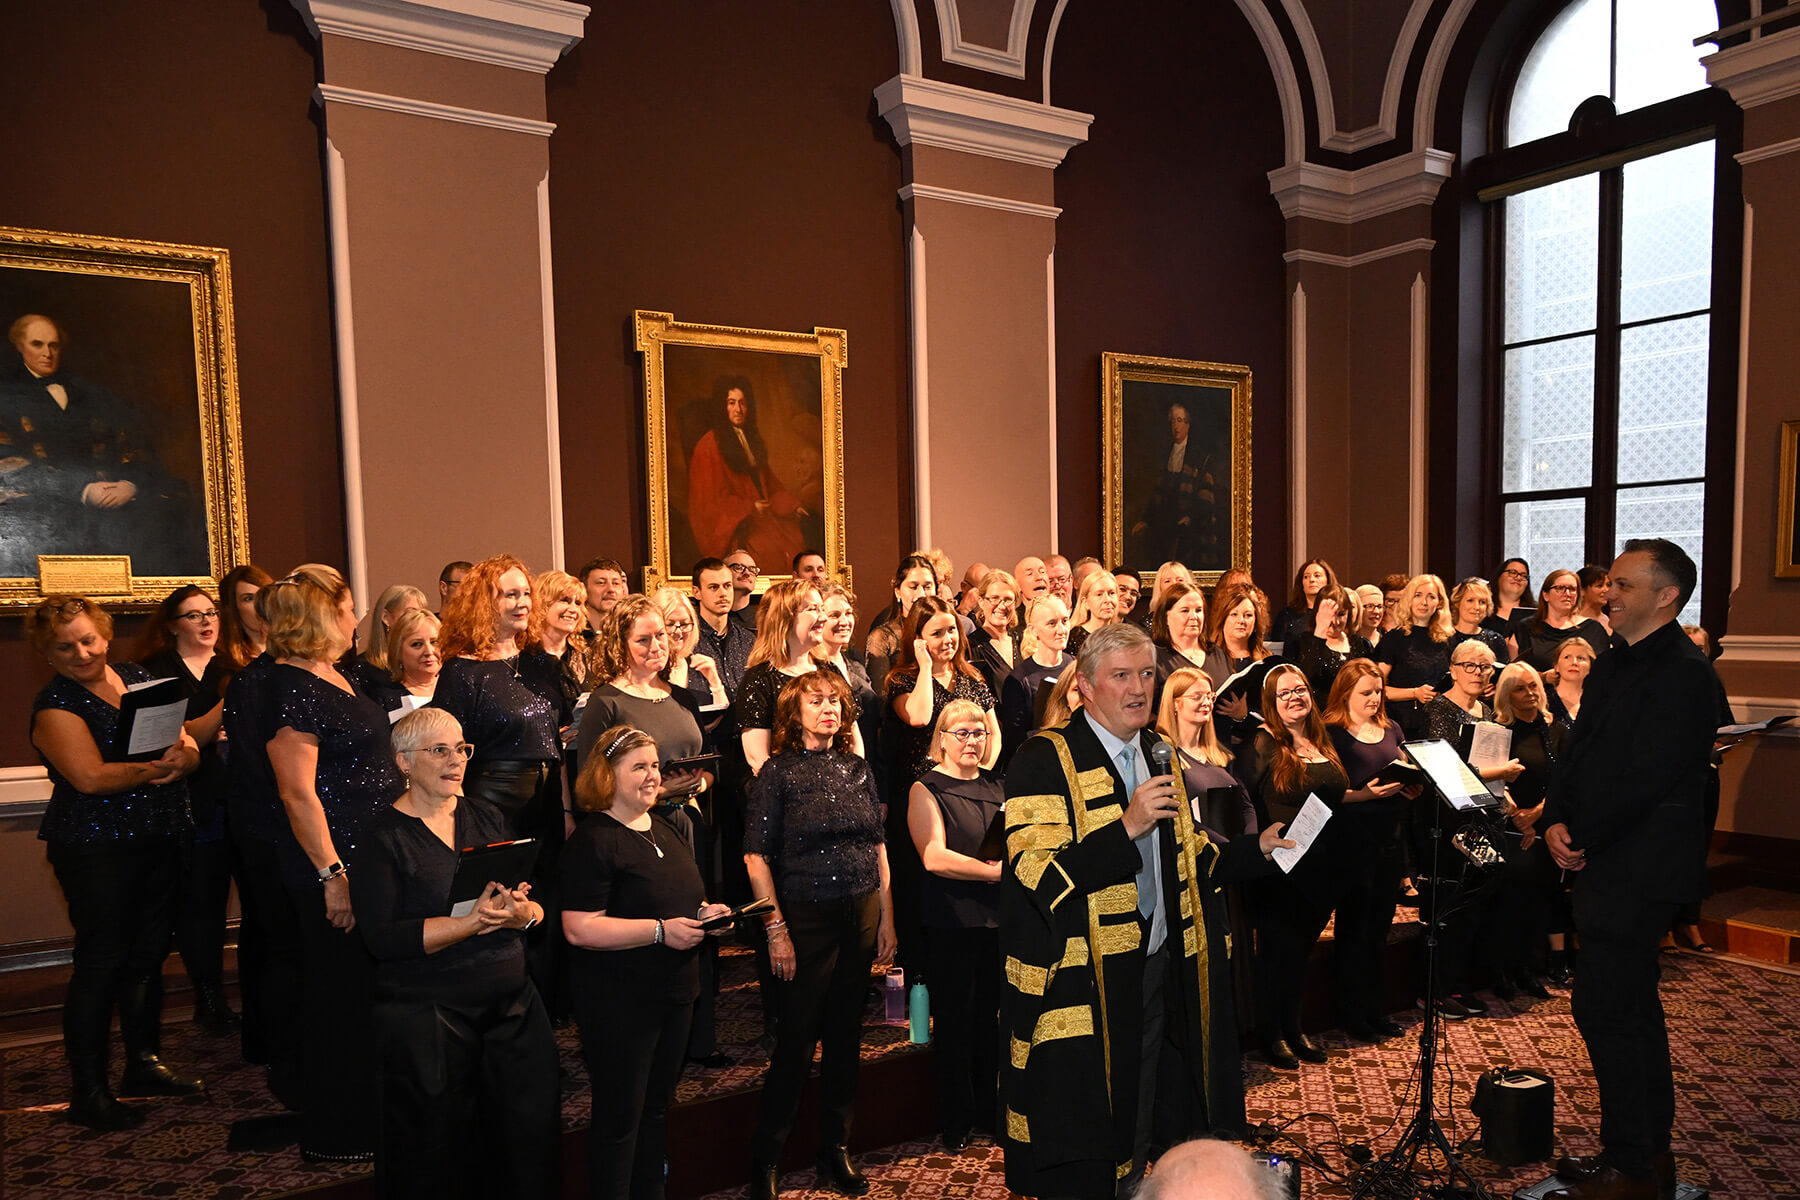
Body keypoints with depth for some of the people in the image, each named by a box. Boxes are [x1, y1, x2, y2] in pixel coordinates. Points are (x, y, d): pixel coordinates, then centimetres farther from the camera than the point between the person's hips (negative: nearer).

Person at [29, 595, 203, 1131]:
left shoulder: (138, 678, 9)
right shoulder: (54, 705, -7)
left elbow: (190, 750, 5)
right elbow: (89, 776, -18)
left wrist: (181, 756, -17)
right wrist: (153, 768, -29)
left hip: (158, 840, 6)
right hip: (96, 849, -5)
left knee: (148, 954, 14)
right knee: (101, 961, -2)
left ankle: (144, 1064, 28)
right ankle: (88, 1091, 10)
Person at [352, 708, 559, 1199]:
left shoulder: (486, 818, 8)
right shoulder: (384, 838, -7)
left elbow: (536, 905, 8)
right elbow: (383, 938, -16)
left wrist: (521, 914, -15)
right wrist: (473, 922, -23)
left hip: (512, 1002, 5)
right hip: (425, 1018, -4)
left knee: (532, 1131, 7)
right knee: (440, 1153, 7)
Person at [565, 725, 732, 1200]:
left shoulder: (668, 828, 10)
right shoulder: (594, 840, -16)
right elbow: (579, 929, -23)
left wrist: (705, 912, 0)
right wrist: (660, 930, -25)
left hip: (675, 992, 8)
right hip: (619, 1003, -8)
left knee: (657, 1108, 20)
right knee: (619, 1118, 5)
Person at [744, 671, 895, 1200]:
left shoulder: (858, 769, 7)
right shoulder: (779, 771, -6)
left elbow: (878, 845, 11)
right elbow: (757, 855, -9)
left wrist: (886, 917, 8)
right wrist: (776, 929, -13)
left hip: (861, 918, 5)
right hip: (806, 919, -4)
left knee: (845, 1037, 13)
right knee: (797, 1041, 1)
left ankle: (835, 1150, 30)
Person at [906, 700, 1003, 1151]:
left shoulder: (997, 785, 12)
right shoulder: (926, 790, -4)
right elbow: (935, 858, -14)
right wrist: (994, 871, -17)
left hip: (998, 915, 5)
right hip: (952, 921, -5)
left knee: (989, 1016, 12)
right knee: (954, 1020, 5)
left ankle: (988, 1110, 27)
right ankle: (956, 1122, 18)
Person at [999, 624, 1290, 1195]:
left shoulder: (1157, 752, 11)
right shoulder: (1045, 759, -14)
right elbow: (1036, 873, -23)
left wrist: (1255, 849, 7)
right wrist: (1126, 826, -29)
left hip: (1158, 969, 7)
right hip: (1083, 980, -7)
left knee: (1139, 1123, 21)